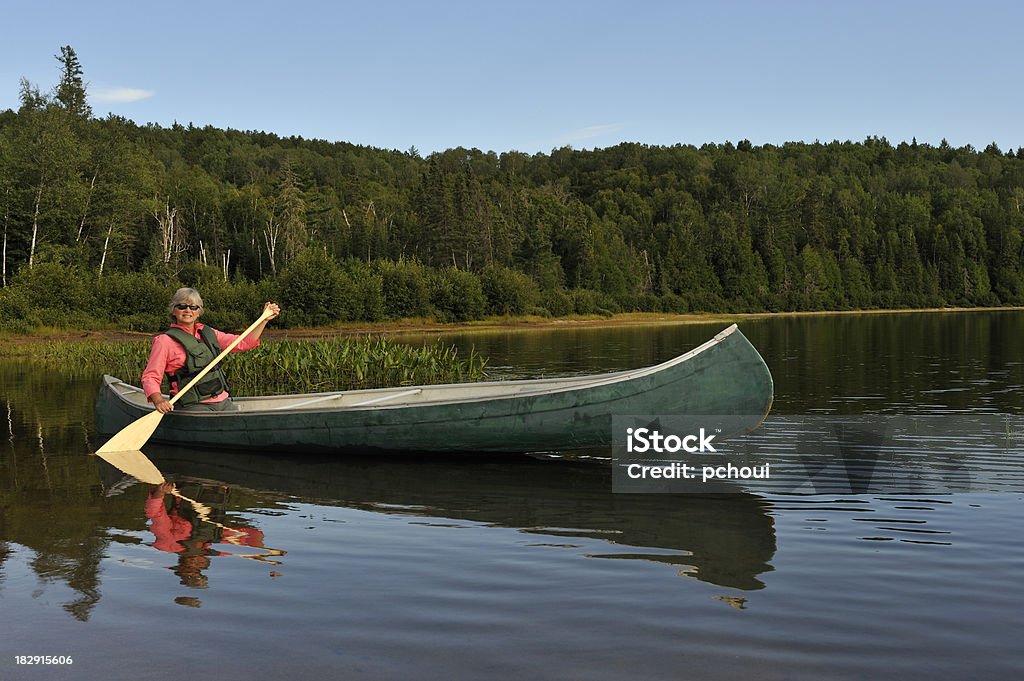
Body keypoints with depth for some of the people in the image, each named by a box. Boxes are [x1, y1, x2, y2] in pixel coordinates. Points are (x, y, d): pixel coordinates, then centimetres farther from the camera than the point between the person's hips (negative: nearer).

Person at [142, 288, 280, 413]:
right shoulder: (165, 341, -2)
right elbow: (150, 377, -4)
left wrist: (264, 319, 10)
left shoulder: (208, 333, 16)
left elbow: (244, 343, 17)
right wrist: (158, 400, -23)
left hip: (223, 402, 6)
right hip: (192, 406, -6)